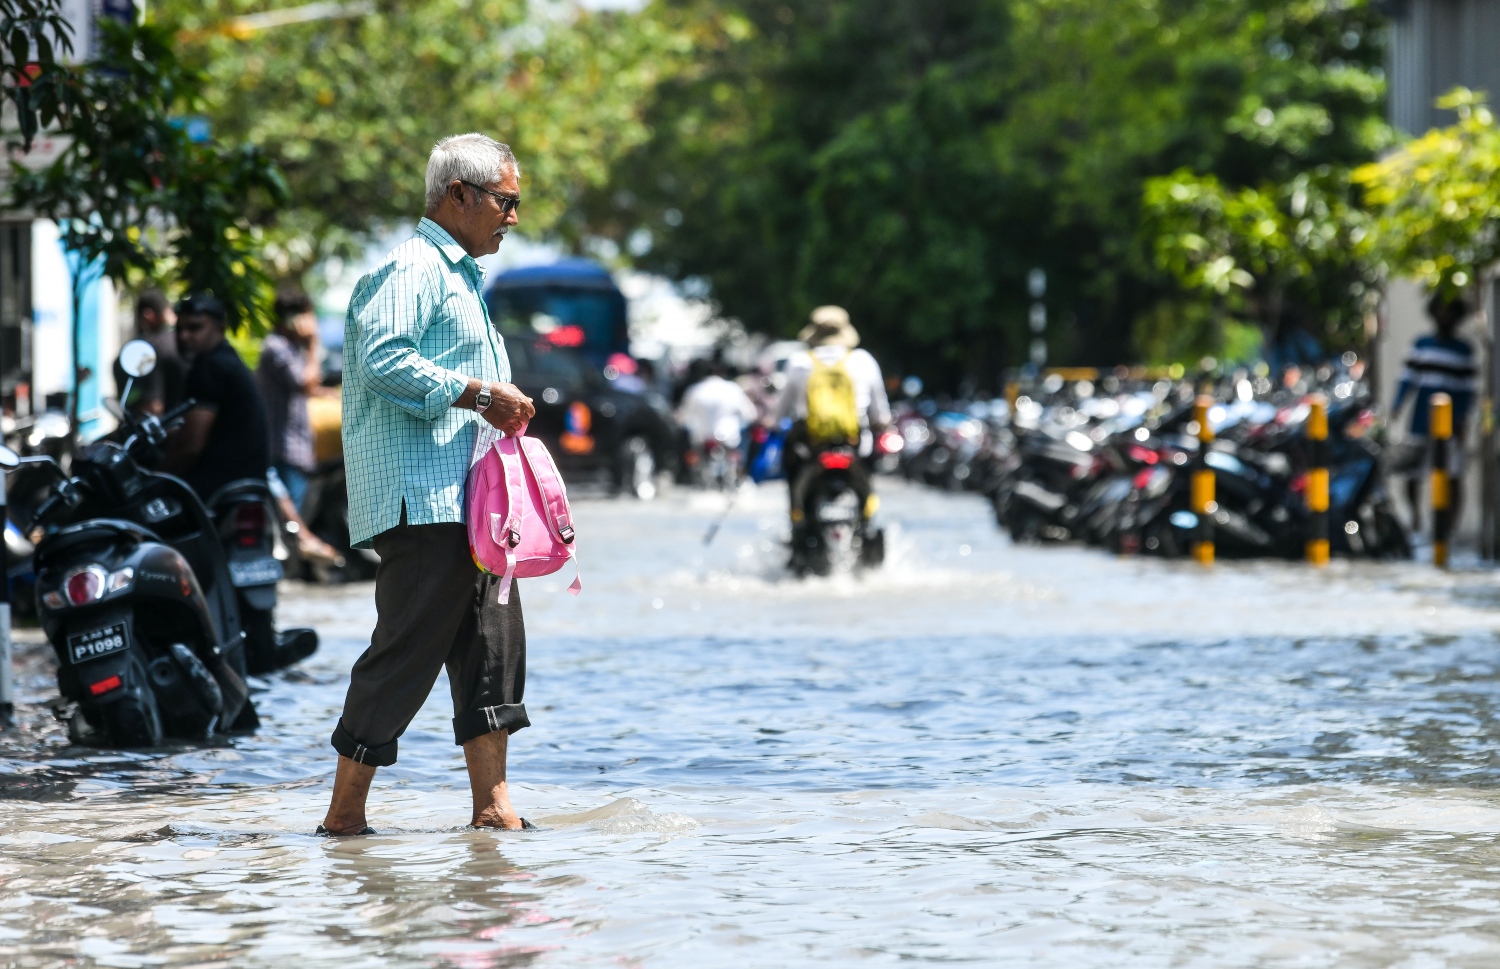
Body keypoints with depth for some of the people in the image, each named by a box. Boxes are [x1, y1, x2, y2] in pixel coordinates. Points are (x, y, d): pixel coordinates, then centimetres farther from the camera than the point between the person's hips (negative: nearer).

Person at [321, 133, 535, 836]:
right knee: (408, 649, -10)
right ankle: (344, 814, -5)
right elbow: (382, 359, -23)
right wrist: (478, 395, -19)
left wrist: (503, 409, 14)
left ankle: (492, 806, 9)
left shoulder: (459, 277, 25)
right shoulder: (411, 269, -8)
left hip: (464, 500, 11)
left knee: (492, 642, 7)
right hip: (421, 498, -11)